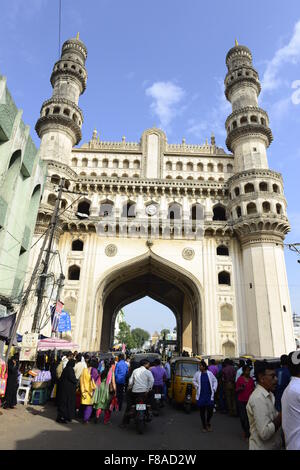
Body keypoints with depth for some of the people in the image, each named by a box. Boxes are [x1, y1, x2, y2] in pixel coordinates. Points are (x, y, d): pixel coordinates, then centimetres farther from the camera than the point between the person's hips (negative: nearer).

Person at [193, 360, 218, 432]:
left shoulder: (210, 373, -3)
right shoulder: (197, 373, -2)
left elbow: (215, 381, 10)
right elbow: (194, 380, 12)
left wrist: (214, 389, 2)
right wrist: (197, 386, -2)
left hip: (209, 395, 0)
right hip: (201, 396, 0)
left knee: (210, 410, -1)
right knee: (202, 411, 6)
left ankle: (208, 422, 29)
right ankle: (204, 426, 25)